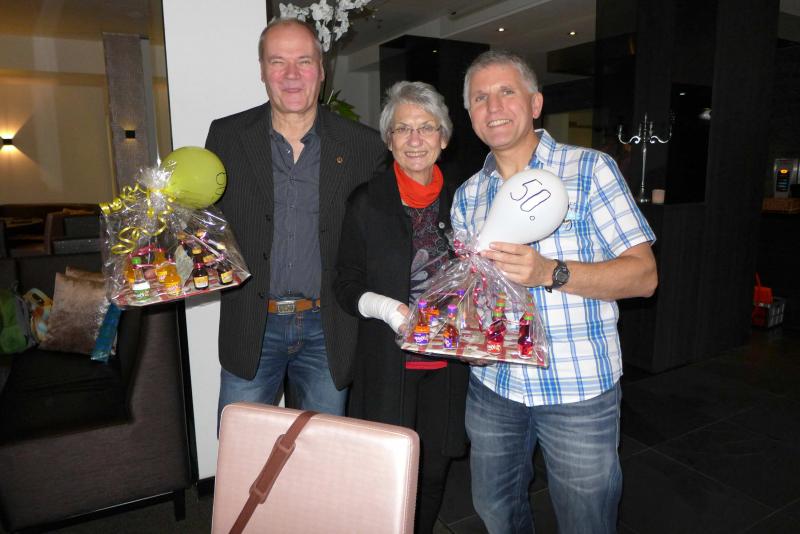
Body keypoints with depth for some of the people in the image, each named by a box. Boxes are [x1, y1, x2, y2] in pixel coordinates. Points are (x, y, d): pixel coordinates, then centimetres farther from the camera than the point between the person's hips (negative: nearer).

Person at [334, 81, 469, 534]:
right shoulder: (367, 203, -3)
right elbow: (347, 285, -1)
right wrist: (384, 306, -19)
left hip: (449, 363, 3)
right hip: (388, 365, -2)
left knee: (434, 472, 15)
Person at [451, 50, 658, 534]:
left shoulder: (590, 170, -7)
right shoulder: (468, 195, 8)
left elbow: (644, 275, -11)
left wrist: (550, 272, -26)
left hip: (579, 390, -4)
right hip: (492, 383, 5)